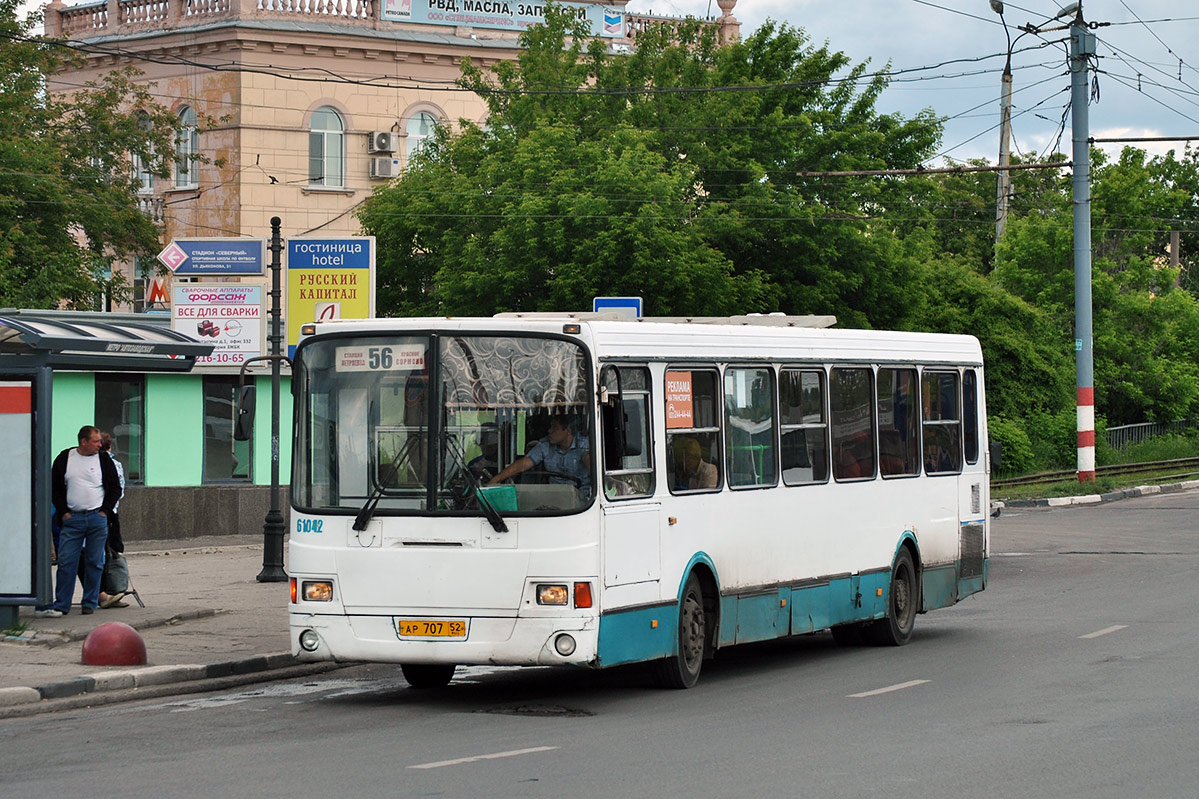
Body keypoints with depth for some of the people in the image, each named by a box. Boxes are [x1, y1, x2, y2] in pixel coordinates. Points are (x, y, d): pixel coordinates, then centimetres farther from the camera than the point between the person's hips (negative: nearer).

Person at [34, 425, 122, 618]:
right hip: (72, 518, 0)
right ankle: (61, 605, -1)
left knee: (95, 562, 2)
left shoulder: (103, 459, 4)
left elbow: (115, 488, 8)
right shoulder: (65, 458, 4)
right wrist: (63, 512, 1)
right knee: (66, 562, -4)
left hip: (97, 517, 0)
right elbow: (55, 488, 9)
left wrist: (104, 511, -1)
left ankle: (90, 603, 11)